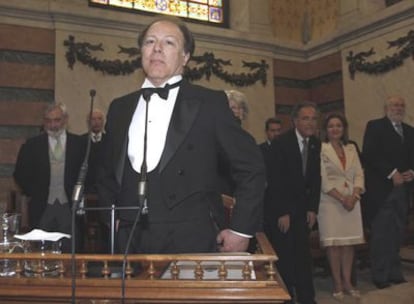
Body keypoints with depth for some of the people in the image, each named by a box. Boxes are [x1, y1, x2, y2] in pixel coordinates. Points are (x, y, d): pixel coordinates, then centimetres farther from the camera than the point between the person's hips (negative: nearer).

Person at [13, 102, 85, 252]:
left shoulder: (79, 143, 3)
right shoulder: (32, 145, 5)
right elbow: (20, 174, 9)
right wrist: (32, 193, 2)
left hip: (69, 207, -1)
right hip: (42, 208, 1)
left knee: (70, 251, -1)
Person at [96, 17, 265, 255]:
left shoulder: (210, 103, -3)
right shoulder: (119, 108, 11)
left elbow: (251, 167, -2)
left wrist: (241, 230, -4)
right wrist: (112, 221, 11)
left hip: (193, 244, -3)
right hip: (130, 243, 4)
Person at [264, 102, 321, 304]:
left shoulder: (315, 144, 3)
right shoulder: (281, 143, -15)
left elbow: (315, 179, 8)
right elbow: (274, 180, -17)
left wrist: (313, 208, 1)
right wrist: (282, 213, -17)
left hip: (301, 208, 5)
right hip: (279, 208, -5)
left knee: (303, 254, 5)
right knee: (283, 255, 0)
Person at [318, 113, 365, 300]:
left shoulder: (351, 148, 13)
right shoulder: (321, 149, -3)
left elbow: (359, 174, 7)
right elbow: (323, 179, -9)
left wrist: (354, 196, -9)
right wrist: (342, 198, -14)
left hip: (352, 200, 5)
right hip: (331, 201, -4)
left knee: (349, 241, 5)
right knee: (333, 243, -2)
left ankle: (347, 282, 14)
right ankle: (337, 284, 6)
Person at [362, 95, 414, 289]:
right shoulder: (374, 126, -2)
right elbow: (369, 155, -13)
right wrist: (392, 173, -16)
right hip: (381, 188, -6)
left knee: (397, 233, 9)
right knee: (380, 233, -1)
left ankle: (394, 272, 19)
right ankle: (380, 275, 7)